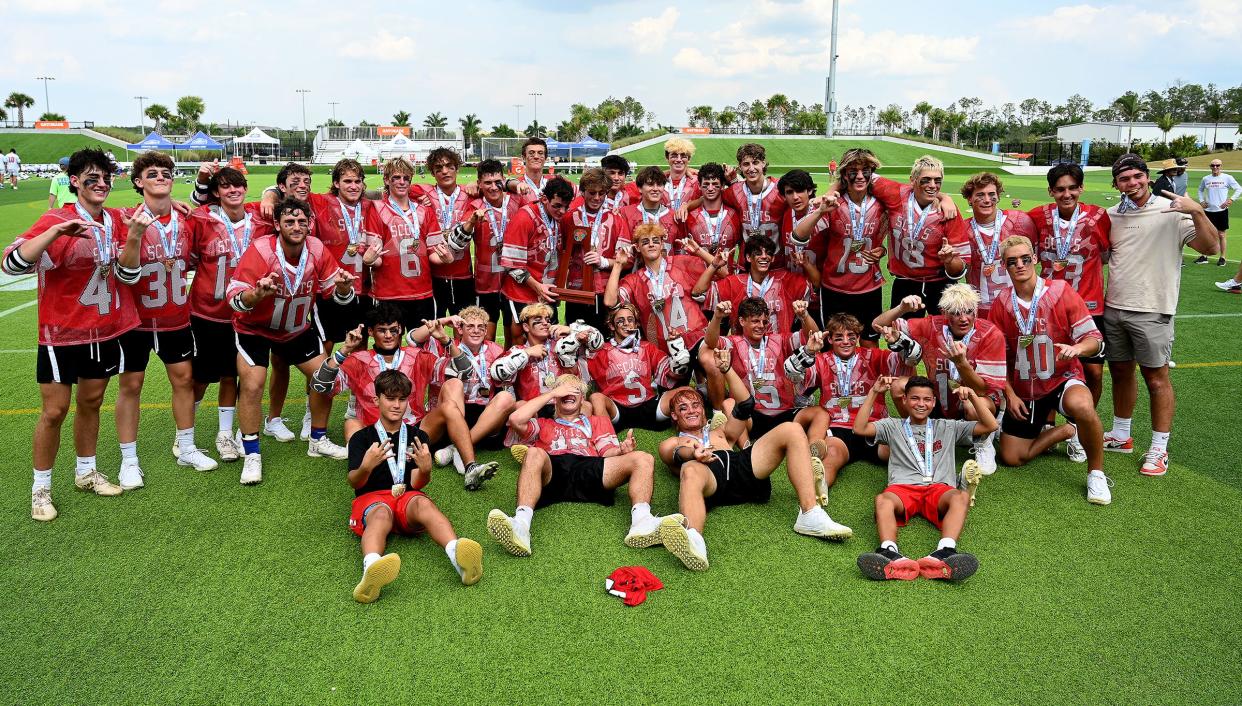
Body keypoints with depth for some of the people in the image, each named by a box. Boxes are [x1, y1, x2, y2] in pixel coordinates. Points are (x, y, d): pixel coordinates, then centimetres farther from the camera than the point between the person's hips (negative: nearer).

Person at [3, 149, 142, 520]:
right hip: (62, 334, -5)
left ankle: (86, 472, 33)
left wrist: (134, 237, -18)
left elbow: (127, 274, -3)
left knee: (91, 402, 17)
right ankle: (41, 488, 16)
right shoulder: (56, 221, -13)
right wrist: (55, 232, -34)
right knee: (54, 410, 1)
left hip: (105, 330, 5)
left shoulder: (116, 221, 2)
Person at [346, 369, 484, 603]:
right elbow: (353, 482, -1)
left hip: (408, 496, 1)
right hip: (371, 498, -1)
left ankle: (458, 555, -67)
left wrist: (425, 470, -19)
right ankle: (372, 570, -73)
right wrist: (365, 467, -25)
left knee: (423, 503, -35)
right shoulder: (361, 437, 14)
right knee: (381, 513, -38)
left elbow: (416, 484, 6)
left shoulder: (417, 436, 18)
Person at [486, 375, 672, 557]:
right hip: (551, 470, -1)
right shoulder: (542, 424, 36)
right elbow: (515, 419, 14)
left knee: (643, 459, -23)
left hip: (590, 469, 1)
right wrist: (552, 393, 20)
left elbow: (607, 452, 20)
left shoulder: (597, 421, 39)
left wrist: (621, 450, -5)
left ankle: (641, 522, -51)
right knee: (534, 454, -36)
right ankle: (520, 525, -58)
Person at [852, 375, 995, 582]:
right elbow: (859, 429, 11)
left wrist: (972, 396, 11)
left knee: (961, 497, -36)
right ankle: (890, 555, -63)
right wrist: (873, 392, 7)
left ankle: (944, 553, -60)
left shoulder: (948, 427, 31)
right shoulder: (893, 427, 27)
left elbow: (990, 426, 23)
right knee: (883, 499, -38)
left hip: (939, 487, 1)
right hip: (903, 487, -1)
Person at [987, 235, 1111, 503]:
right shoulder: (1001, 304, -3)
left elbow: (1094, 338, -12)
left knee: (1081, 405, -40)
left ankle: (1096, 474, -16)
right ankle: (1067, 431, 28)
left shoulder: (1061, 292, -12)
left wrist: (1077, 348, -35)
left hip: (1062, 379, -4)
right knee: (1011, 458, 3)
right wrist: (1010, 394, -2)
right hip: (1023, 390, 4)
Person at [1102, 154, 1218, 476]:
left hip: (1151, 311, -5)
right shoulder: (1112, 216, 8)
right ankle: (1120, 436, 31)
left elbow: (1210, 248, -16)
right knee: (1120, 373, 16)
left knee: (1156, 379, 0)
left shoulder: (1172, 211, -8)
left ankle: (1159, 450, 11)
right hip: (1114, 307, 5)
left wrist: (1198, 212, -30)